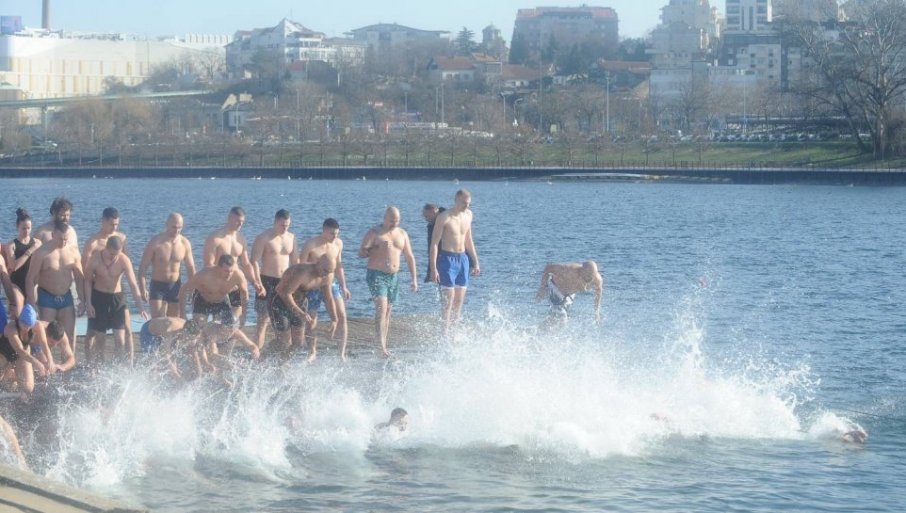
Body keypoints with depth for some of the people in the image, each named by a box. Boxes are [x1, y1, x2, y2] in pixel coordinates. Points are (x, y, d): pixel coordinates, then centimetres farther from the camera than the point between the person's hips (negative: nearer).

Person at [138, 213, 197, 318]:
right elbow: (143, 266, -8)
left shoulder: (185, 243, -1)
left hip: (175, 286, 4)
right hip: (158, 286, -4)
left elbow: (190, 268, 9)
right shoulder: (156, 242, -11)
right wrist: (142, 288, -17)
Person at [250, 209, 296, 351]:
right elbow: (254, 262, -11)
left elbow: (295, 261, 16)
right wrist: (259, 284, -18)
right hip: (267, 281, -5)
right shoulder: (263, 238, -7)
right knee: (263, 320, -6)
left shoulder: (291, 237, 10)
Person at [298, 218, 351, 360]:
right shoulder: (310, 245, -12)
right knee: (311, 322, 2)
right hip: (314, 286, -4)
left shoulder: (338, 243, 4)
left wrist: (343, 287, 13)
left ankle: (342, 354, -6)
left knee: (341, 317, -9)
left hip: (331, 284, 4)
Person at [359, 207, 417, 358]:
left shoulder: (402, 234, 10)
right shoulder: (374, 233, -5)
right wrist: (376, 248, -28)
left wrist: (414, 279, 10)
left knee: (387, 312, 8)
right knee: (381, 308, -19)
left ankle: (384, 345, 12)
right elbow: (361, 253, -11)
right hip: (377, 275, -6)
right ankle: (382, 347, -26)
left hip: (394, 276, 6)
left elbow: (409, 257, 15)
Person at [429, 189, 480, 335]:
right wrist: (433, 268, -18)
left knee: (459, 299, 6)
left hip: (463, 258, 6)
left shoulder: (468, 215, 8)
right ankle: (445, 332, -8)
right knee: (449, 297, -11)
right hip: (448, 259, -6)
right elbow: (434, 243, -12)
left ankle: (453, 330, 13)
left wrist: (475, 262, 18)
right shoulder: (444, 218, -12)